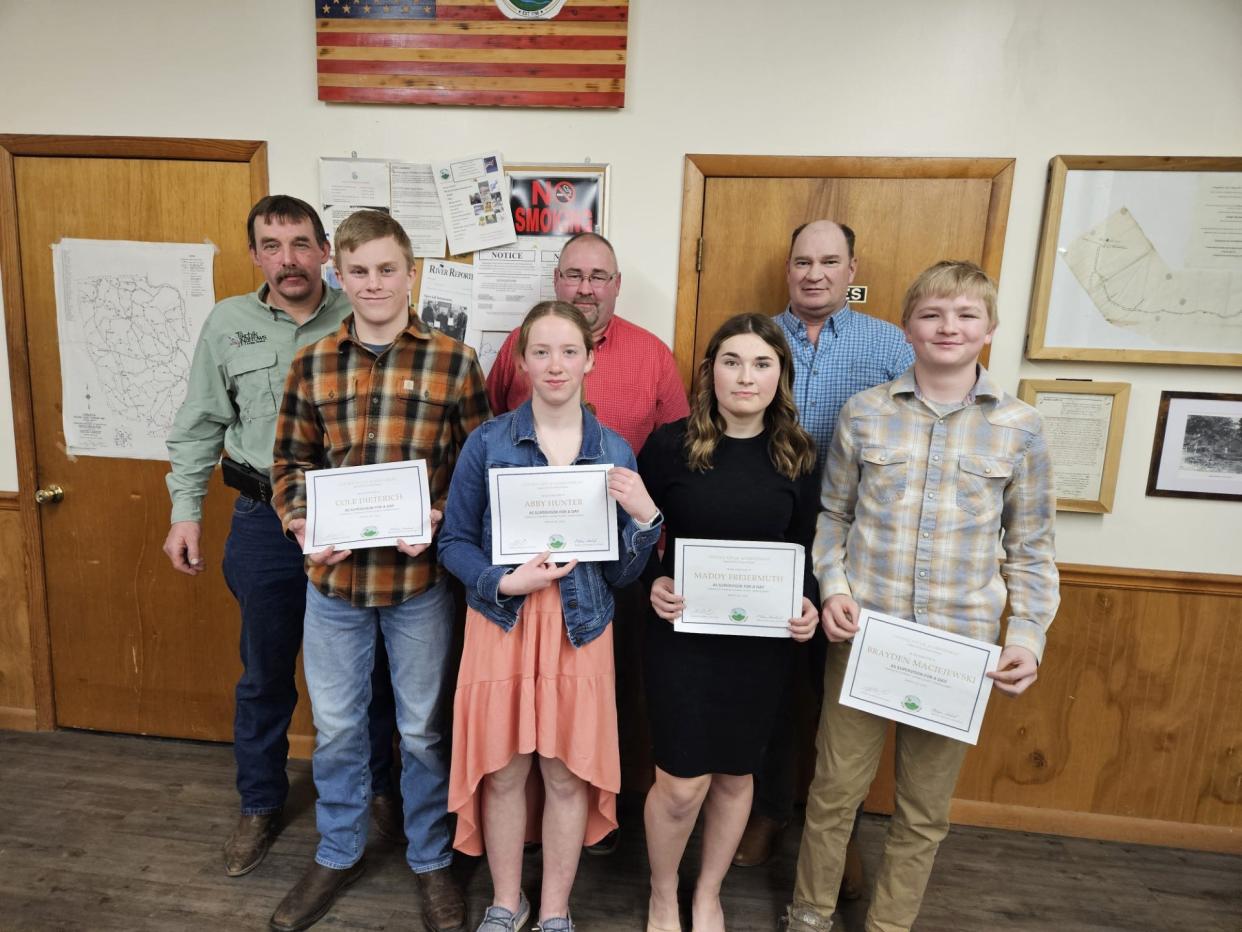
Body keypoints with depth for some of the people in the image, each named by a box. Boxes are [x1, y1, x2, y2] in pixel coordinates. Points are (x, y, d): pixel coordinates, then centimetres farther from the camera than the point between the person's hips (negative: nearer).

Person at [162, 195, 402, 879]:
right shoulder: (228, 323, 3)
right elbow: (200, 426, 8)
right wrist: (185, 511, 3)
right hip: (266, 521, 2)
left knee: (369, 664, 13)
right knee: (265, 673, 15)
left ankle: (379, 785, 36)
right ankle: (260, 804, 37)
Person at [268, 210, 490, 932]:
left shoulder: (454, 362, -6)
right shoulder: (313, 364, 3)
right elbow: (290, 461, 9)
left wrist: (441, 519, -19)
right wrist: (301, 521, -8)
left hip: (421, 577, -2)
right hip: (333, 575, 3)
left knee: (423, 730, 14)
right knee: (336, 726, 19)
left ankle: (432, 860, 38)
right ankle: (340, 853, 44)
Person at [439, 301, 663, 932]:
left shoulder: (614, 452, -1)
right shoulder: (488, 442, -4)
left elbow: (622, 573, 0)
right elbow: (454, 542, -1)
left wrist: (645, 516, -18)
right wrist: (505, 582, -17)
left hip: (579, 629, 1)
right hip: (502, 623, 0)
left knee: (569, 774, 11)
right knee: (503, 770, 12)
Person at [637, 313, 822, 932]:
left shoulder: (797, 456, -1)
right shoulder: (670, 444, -9)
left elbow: (805, 553, 7)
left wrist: (808, 605, -11)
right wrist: (652, 584, -17)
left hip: (761, 641, 3)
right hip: (682, 632, -2)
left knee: (735, 774, 16)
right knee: (681, 783, 2)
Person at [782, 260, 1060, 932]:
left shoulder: (1019, 428, 0)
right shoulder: (864, 412, -1)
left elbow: (1031, 548, 5)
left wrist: (1027, 638, -5)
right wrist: (833, 587, -7)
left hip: (960, 644, 1)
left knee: (925, 806, 15)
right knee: (836, 786, 12)